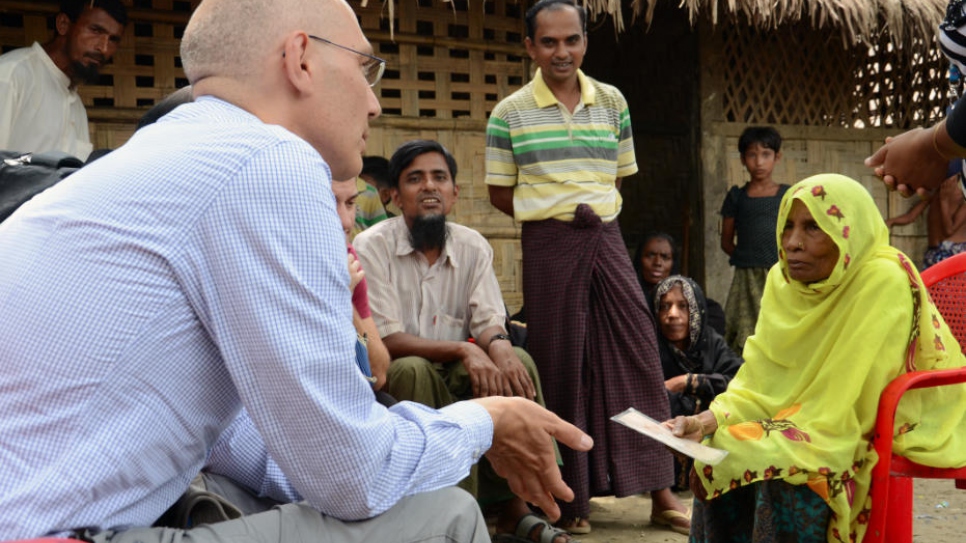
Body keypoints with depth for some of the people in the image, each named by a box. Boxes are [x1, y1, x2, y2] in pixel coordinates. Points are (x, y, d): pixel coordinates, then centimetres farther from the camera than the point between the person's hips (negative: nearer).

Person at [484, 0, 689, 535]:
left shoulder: (612, 102, 7)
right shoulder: (509, 114, -2)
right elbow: (500, 194, 2)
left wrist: (599, 209, 1)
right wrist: (561, 214, -6)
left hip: (606, 239, 3)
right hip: (548, 248, -3)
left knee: (638, 354, 0)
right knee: (560, 365, 1)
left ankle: (661, 492, 9)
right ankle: (570, 498, 14)